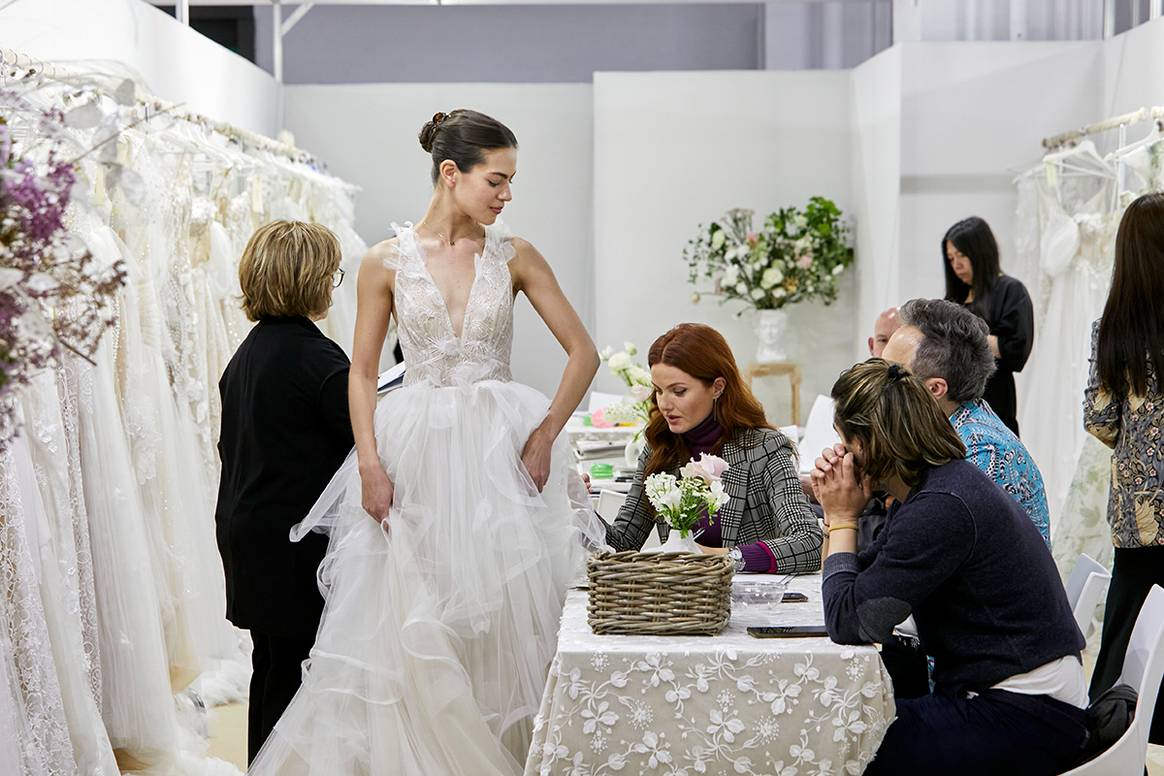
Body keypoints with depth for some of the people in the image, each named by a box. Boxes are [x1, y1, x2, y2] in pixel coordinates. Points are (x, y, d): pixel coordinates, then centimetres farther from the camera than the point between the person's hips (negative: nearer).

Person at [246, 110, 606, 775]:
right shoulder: (387, 262, 1)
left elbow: (583, 353, 1)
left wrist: (544, 437, -8)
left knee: (502, 624, 2)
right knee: (410, 632, -1)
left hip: (499, 448, 1)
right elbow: (363, 372, 3)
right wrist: (370, 463, -8)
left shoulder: (516, 258, 2)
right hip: (415, 455, 0)